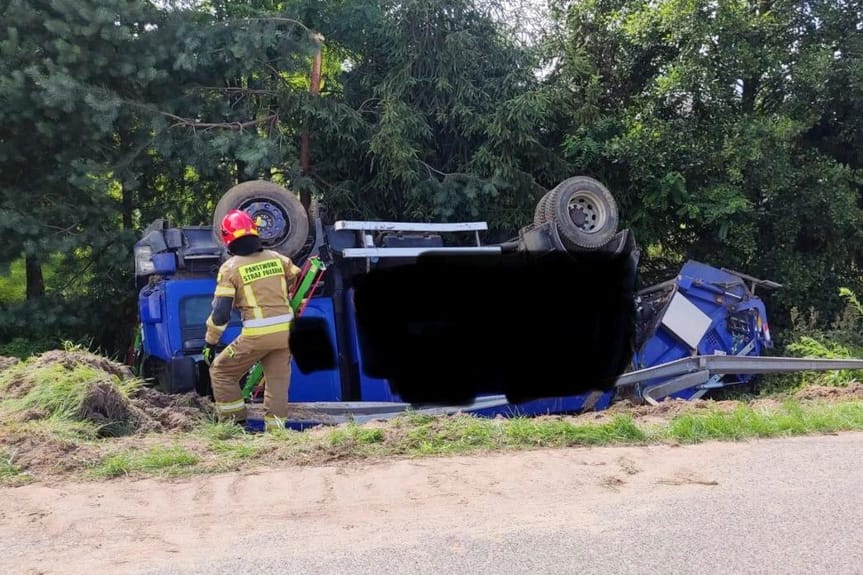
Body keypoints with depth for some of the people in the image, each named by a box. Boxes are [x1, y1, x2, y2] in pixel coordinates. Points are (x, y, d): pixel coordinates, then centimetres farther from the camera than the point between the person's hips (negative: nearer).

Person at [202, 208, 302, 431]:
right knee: (278, 380, 15)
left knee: (220, 371, 14)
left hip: (257, 336, -4)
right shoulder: (276, 258, 8)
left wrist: (210, 342, 1)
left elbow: (221, 312, -8)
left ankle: (235, 421, 14)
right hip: (286, 331, 5)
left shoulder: (230, 267, -4)